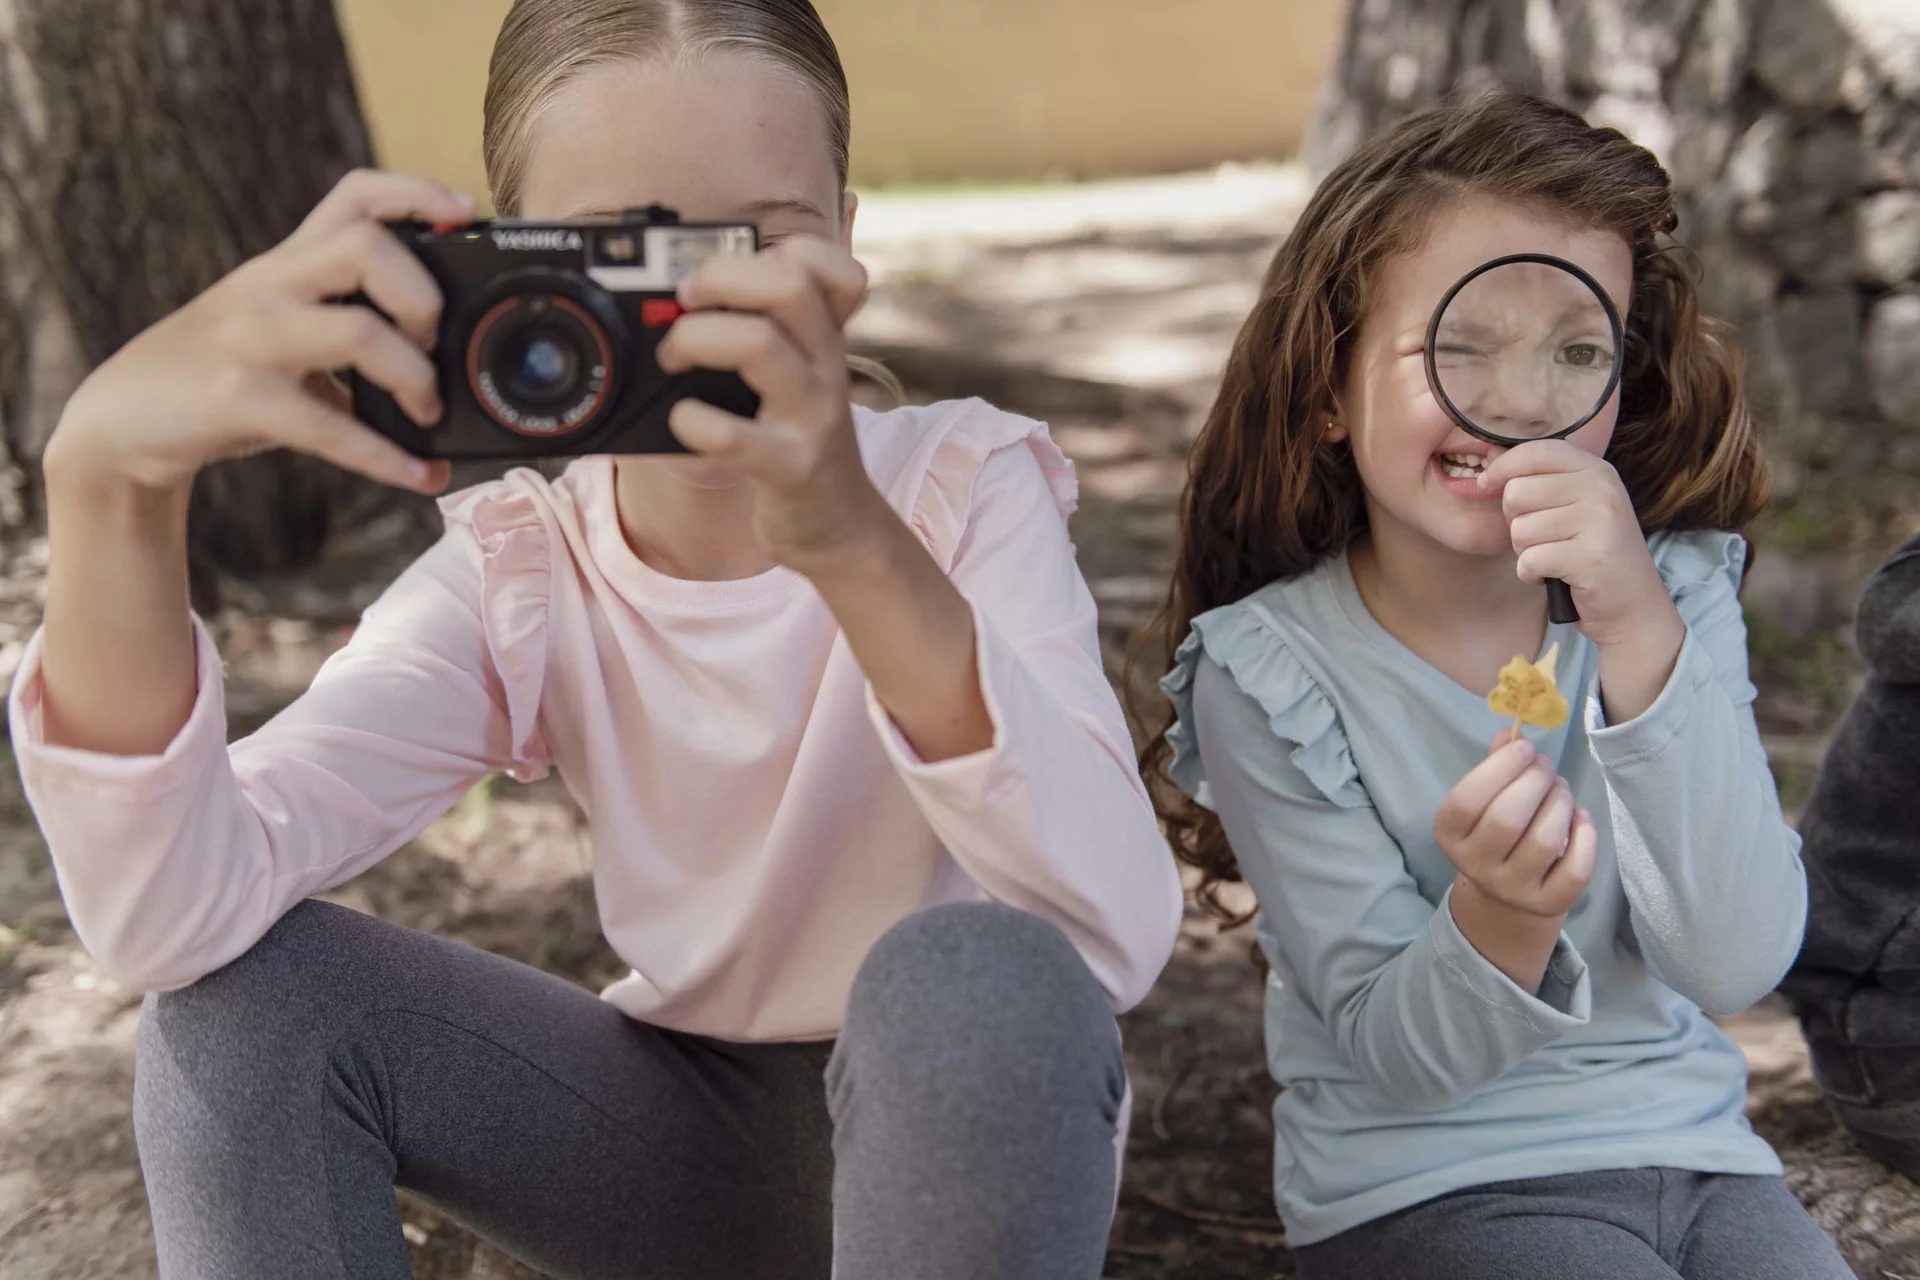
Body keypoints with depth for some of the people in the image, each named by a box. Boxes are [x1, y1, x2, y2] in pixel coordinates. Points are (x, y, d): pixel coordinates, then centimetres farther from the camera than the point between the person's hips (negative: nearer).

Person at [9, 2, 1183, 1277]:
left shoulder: (967, 488, -18)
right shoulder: (519, 574, -10)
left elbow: (1120, 940, -36)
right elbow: (177, 924, -25)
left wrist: (855, 544, -50)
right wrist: (111, 478, -41)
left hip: (981, 1120, -2)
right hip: (695, 1132, 3)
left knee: (976, 977, -36)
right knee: (241, 991, -16)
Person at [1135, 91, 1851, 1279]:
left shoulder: (1676, 593, -3)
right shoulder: (1267, 672, -12)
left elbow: (1735, 967, -15)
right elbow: (1389, 1057, -10)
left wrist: (1636, 632, -26)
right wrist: (1499, 919, -31)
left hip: (1687, 1142, 4)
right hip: (1422, 1182, -3)